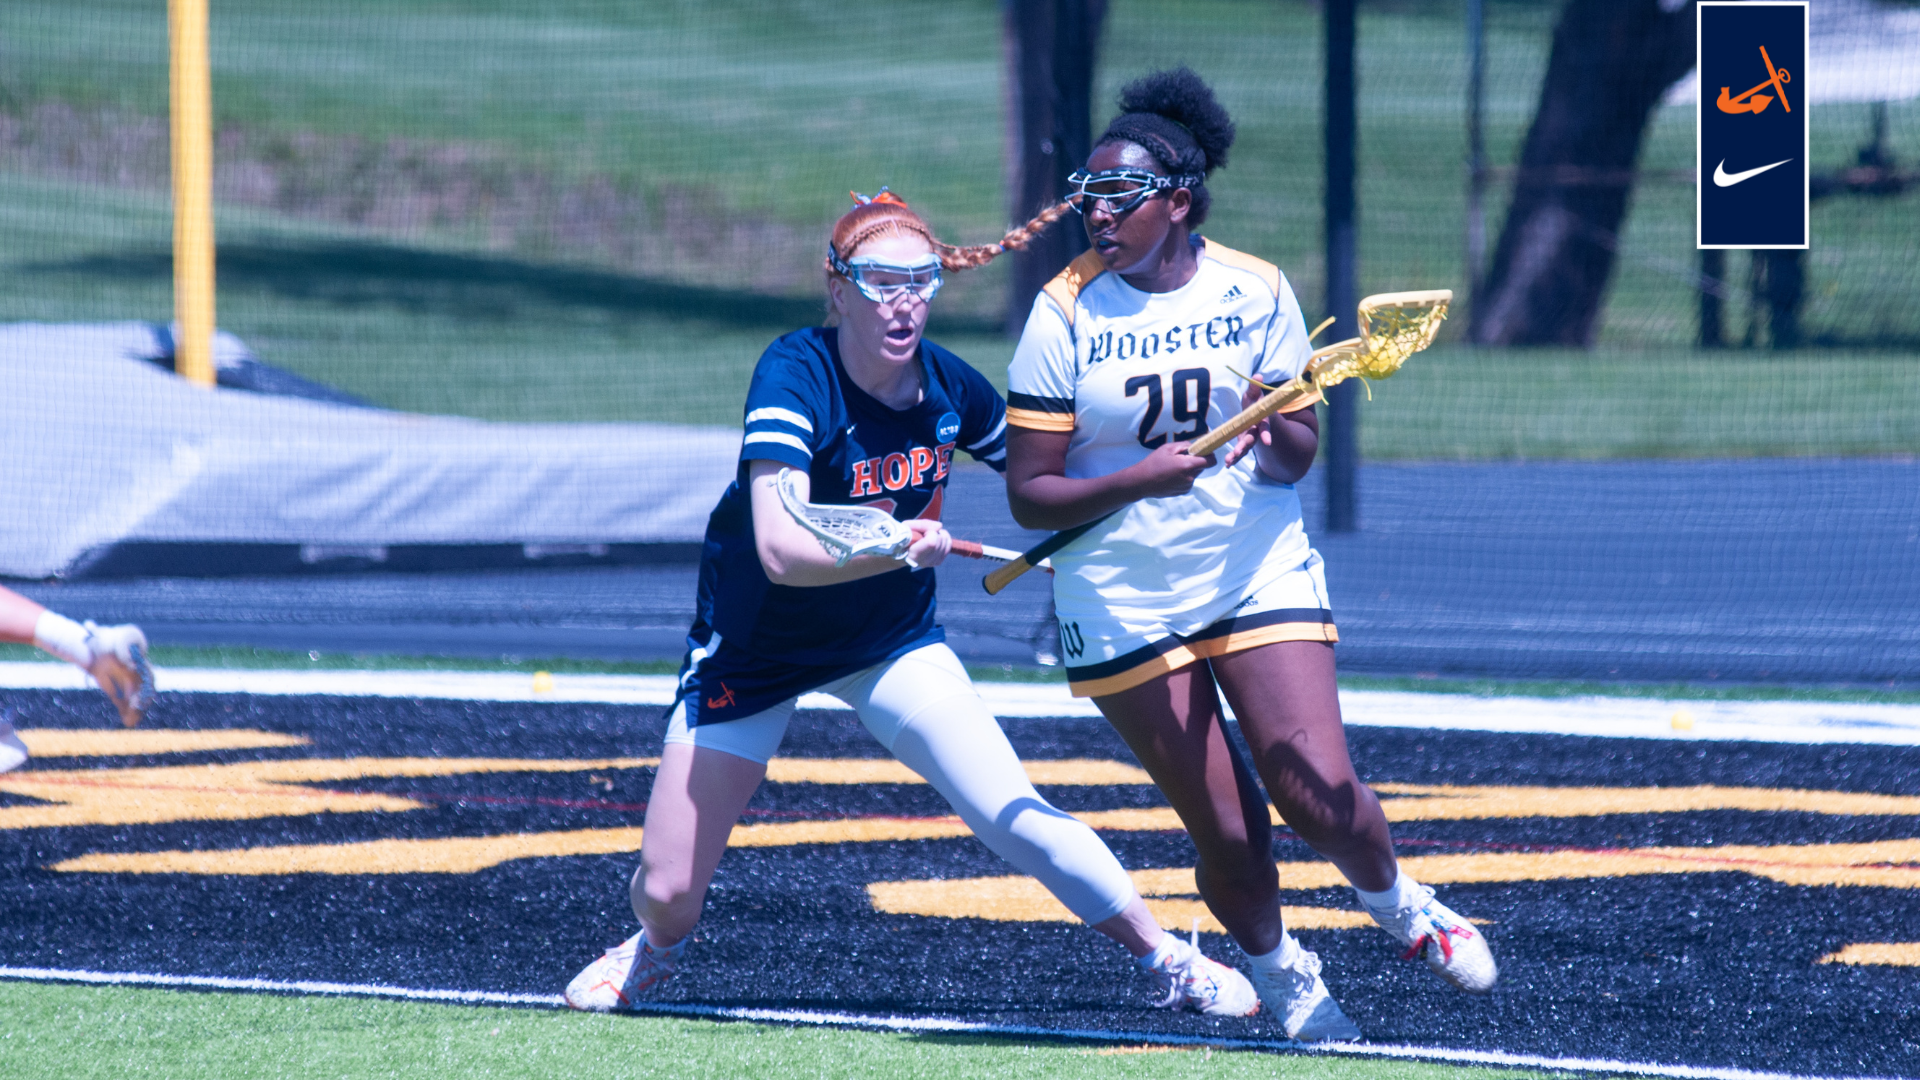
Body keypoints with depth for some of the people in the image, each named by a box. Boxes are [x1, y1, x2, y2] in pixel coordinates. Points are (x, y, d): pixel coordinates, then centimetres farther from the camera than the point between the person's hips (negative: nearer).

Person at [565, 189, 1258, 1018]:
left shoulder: (952, 388, -13)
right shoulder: (795, 375, -28)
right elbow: (778, 551, -39)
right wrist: (891, 551, -55)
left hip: (894, 641, 3)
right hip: (757, 645, -3)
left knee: (1014, 818, -13)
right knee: (667, 890, -3)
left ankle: (1167, 958, 6)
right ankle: (658, 946, 34)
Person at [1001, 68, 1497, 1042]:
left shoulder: (1256, 292, -3)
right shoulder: (1066, 312, -8)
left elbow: (1297, 452, 3)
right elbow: (1028, 493, -8)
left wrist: (1275, 440, -21)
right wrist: (1135, 481, -25)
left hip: (1260, 575, 1)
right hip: (1123, 601, -1)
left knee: (1318, 795, -14)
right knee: (1229, 833, -3)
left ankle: (1396, 902, 19)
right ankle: (1279, 973, 28)